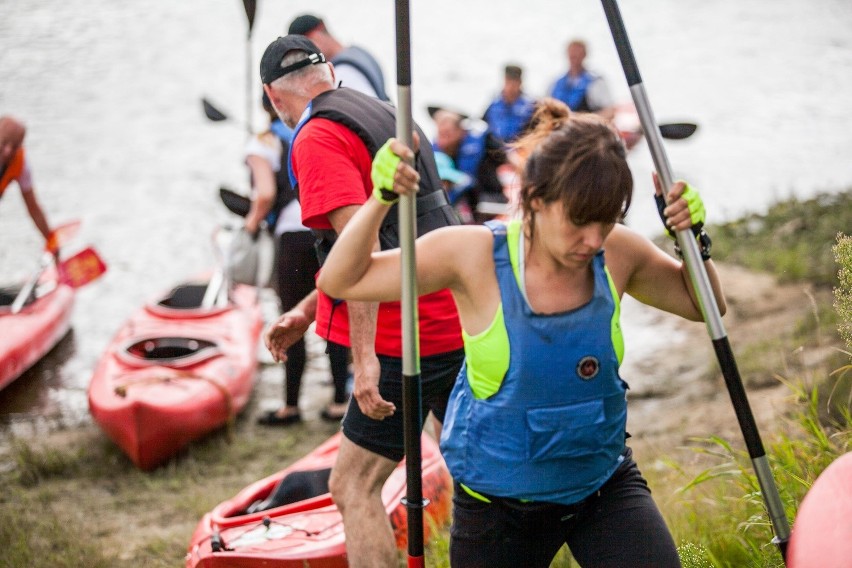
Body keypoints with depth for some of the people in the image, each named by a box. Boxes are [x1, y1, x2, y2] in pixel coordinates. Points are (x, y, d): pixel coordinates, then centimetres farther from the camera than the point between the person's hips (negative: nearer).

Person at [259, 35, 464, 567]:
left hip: (405, 341, -9)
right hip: (459, 322, 9)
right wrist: (305, 313, 27)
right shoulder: (388, 115, 17)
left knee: (354, 487, -3)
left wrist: (364, 358, -26)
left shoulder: (317, 138, -10)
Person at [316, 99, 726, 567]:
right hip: (497, 501, -1)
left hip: (603, 482, 2)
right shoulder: (475, 255, -17)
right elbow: (340, 281, -12)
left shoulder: (618, 254, -9)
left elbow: (702, 305, 9)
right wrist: (380, 200, -27)